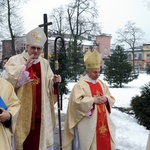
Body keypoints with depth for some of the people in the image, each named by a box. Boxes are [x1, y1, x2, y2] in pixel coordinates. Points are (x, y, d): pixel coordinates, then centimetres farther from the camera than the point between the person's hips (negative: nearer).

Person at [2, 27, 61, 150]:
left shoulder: (45, 63, 11)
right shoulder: (15, 60, -1)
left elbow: (48, 85, 12)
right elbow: (7, 80, -16)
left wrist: (54, 81, -9)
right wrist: (25, 66, -18)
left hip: (41, 111, 4)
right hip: (22, 110, -3)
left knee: (41, 139, 7)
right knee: (23, 139, 0)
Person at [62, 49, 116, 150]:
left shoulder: (101, 84, 12)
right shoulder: (80, 85, -9)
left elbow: (111, 98, 14)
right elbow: (77, 101, -19)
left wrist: (106, 99, -8)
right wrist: (93, 100, -19)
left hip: (103, 121, 6)